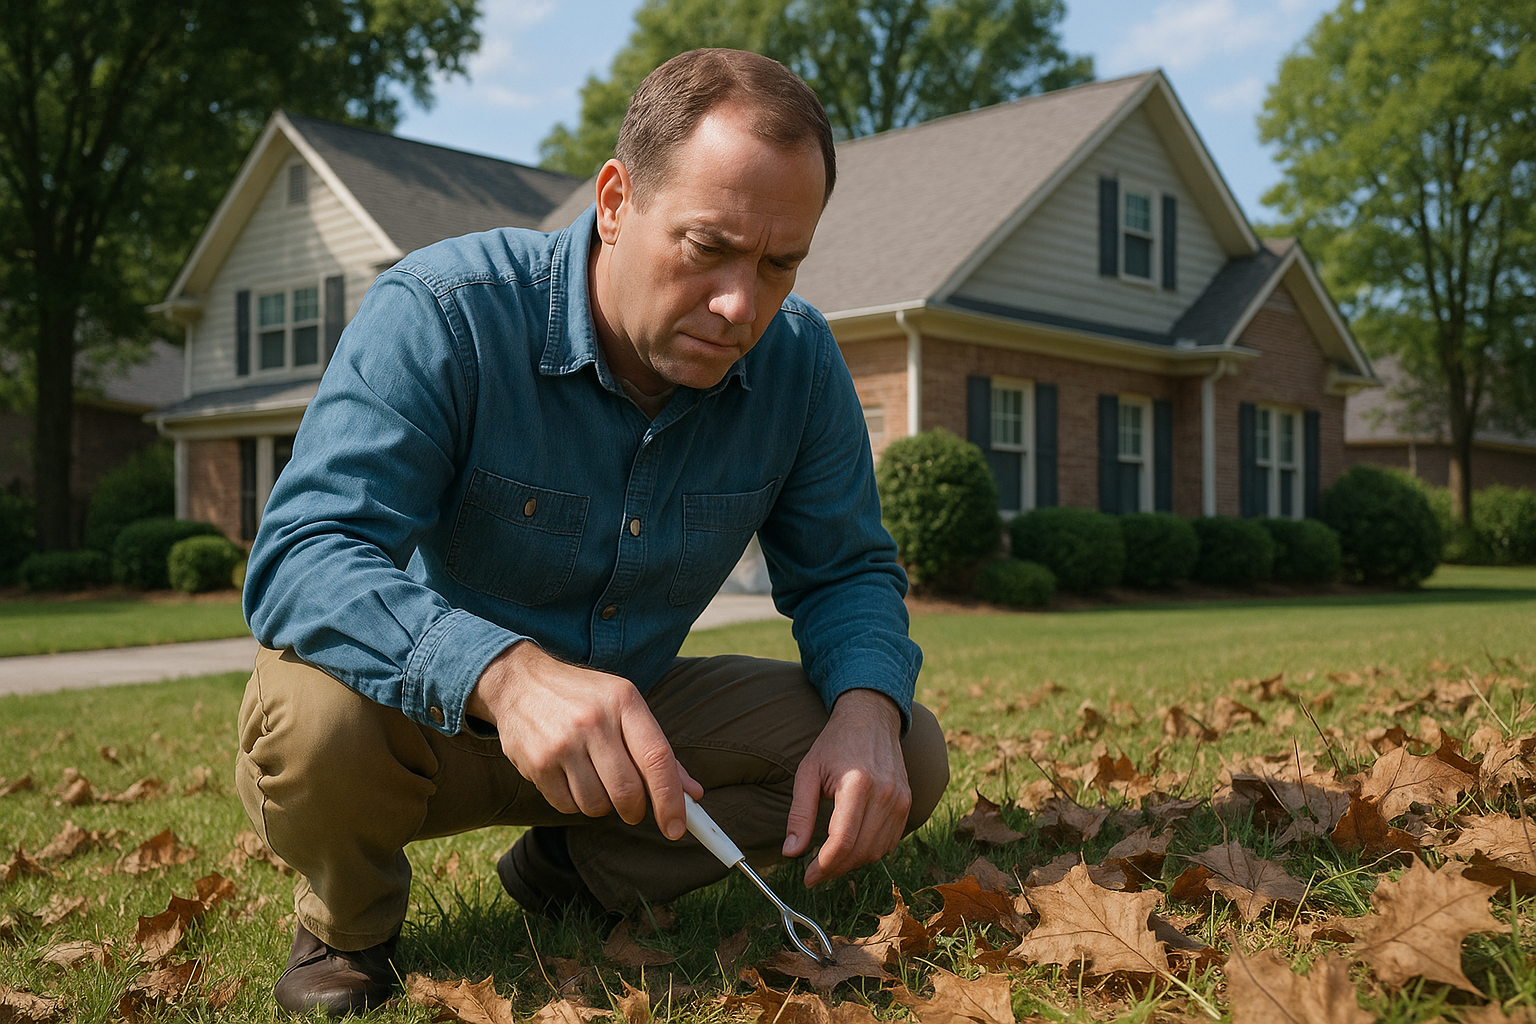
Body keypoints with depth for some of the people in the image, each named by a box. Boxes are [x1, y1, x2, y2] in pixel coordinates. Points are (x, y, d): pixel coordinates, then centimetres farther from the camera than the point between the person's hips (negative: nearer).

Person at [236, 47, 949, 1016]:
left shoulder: (799, 360, -11)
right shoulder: (443, 313, -26)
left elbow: (847, 571, -1)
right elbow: (301, 557, -35)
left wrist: (868, 705, -25)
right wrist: (505, 672, -55)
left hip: (634, 710, 4)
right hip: (425, 715, -4)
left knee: (909, 759, -11)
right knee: (314, 717, -38)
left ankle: (577, 869, 6)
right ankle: (345, 927, -1)